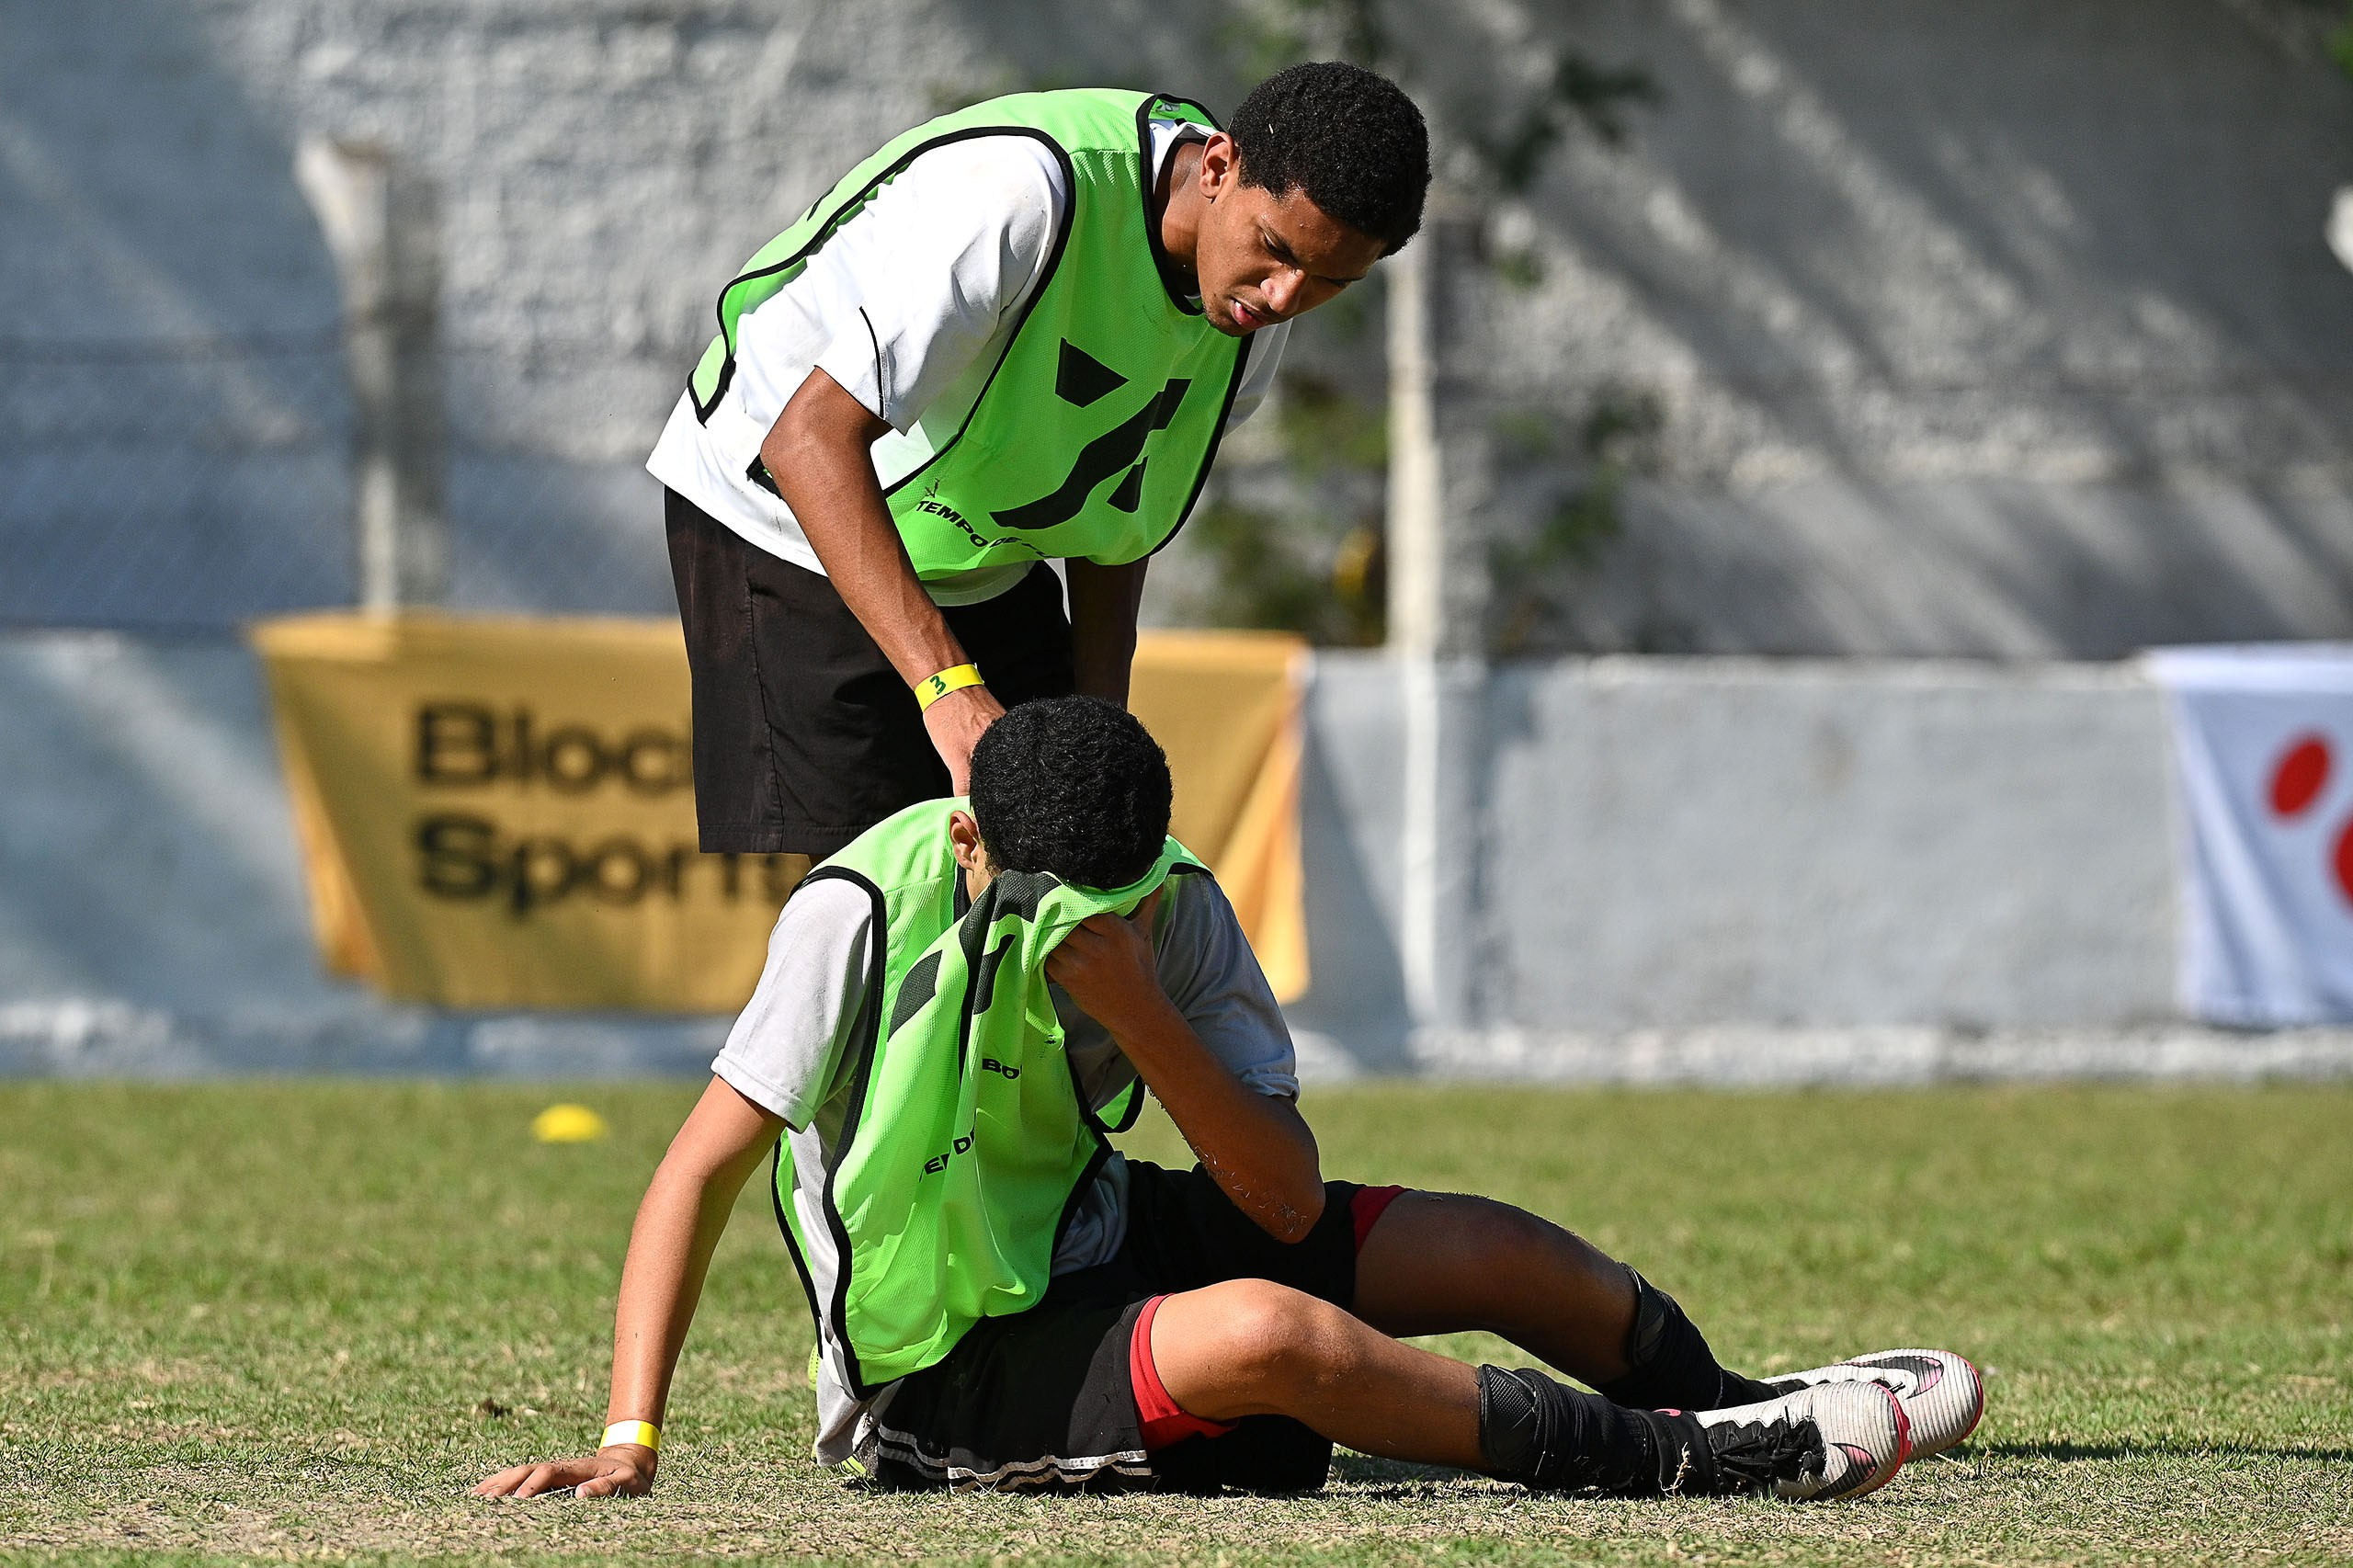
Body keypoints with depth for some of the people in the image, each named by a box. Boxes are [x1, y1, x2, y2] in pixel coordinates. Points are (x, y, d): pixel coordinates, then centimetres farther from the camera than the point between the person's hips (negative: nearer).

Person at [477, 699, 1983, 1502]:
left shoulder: (1173, 911, -10)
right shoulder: (868, 914, -24)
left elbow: (1288, 1203, -14)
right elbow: (702, 1169, -22)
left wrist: (1135, 1008, -28)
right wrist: (630, 1441, -29)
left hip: (1093, 1247, 6)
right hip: (946, 1374, -6)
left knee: (1485, 1248, 0)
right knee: (1266, 1331, -32)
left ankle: (1733, 1407, 24)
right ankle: (1678, 1461, -22)